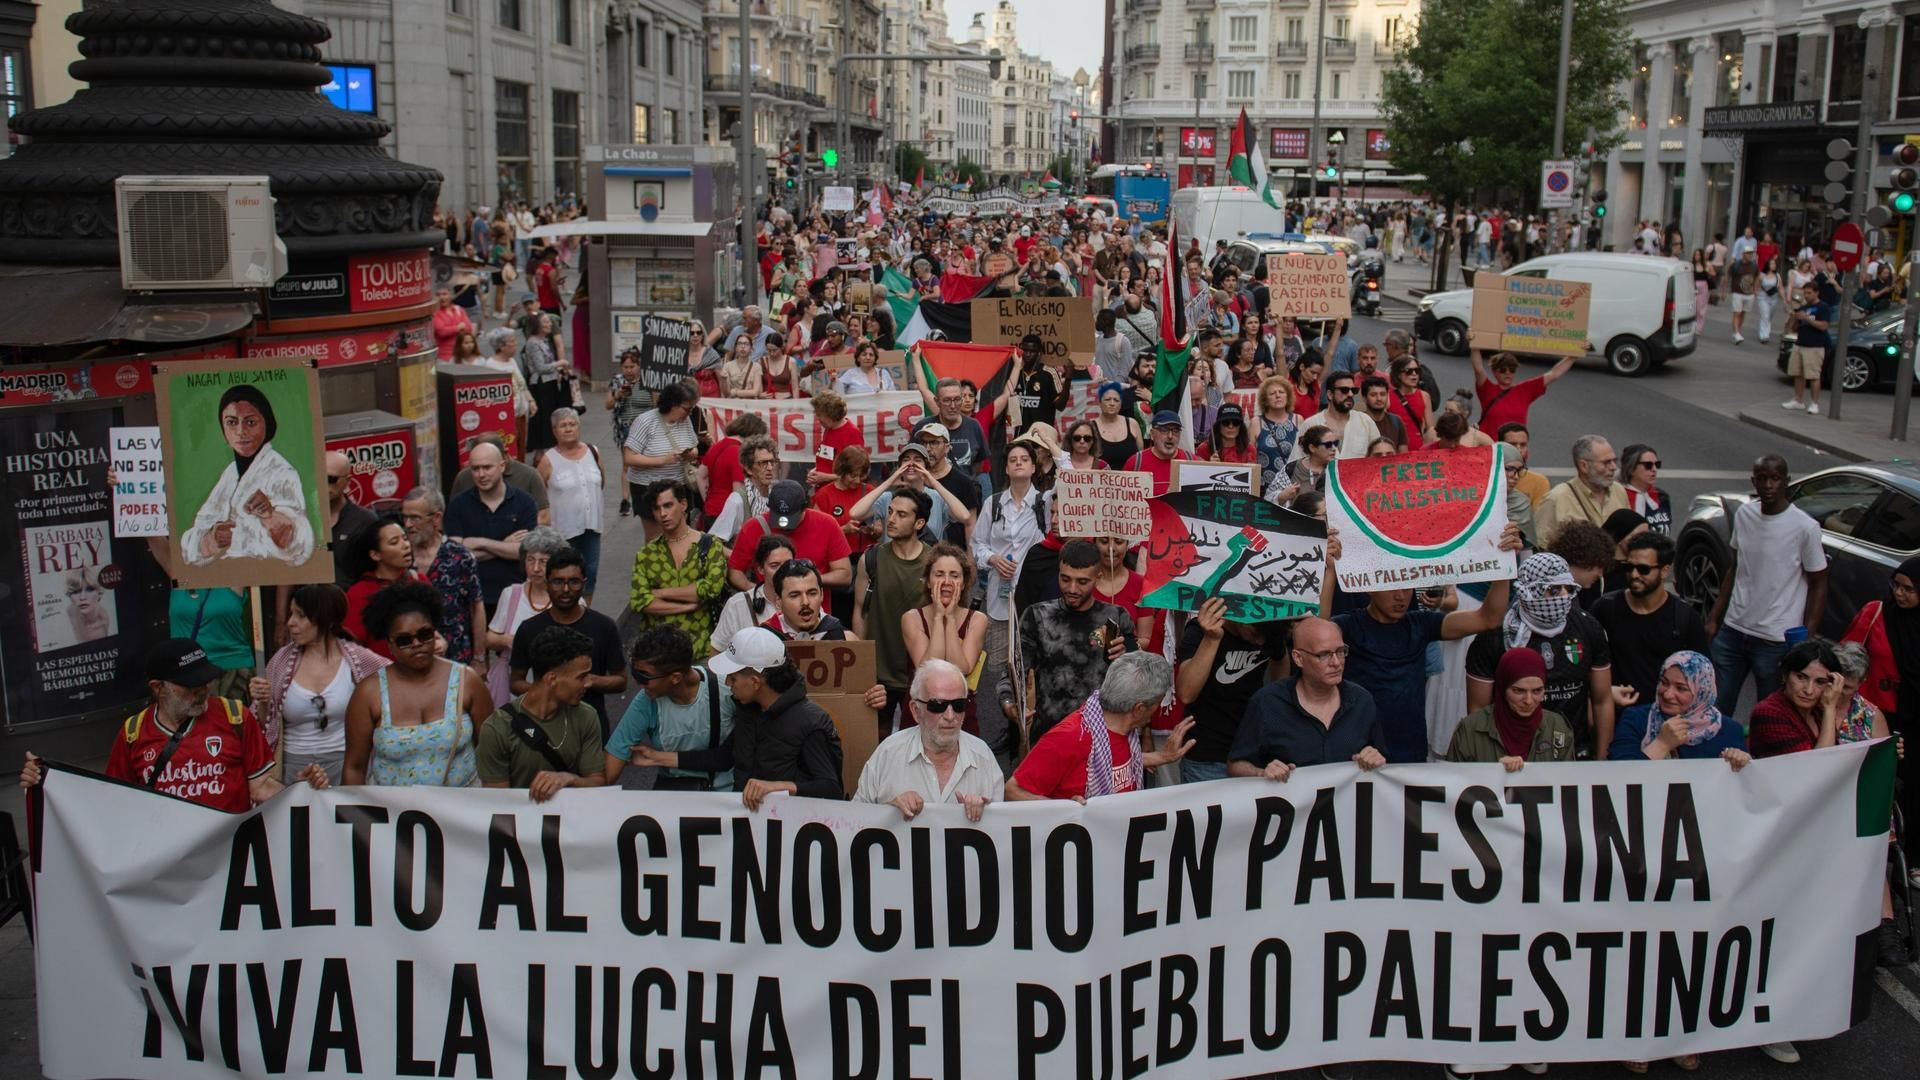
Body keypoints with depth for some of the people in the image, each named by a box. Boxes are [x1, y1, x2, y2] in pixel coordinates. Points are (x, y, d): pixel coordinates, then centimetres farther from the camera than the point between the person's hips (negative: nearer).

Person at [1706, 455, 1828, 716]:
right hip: (1732, 630, 5)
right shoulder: (1743, 514, 4)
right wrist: (1714, 618, 12)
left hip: (1776, 639, -5)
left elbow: (1818, 585, -6)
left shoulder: (1805, 528, -12)